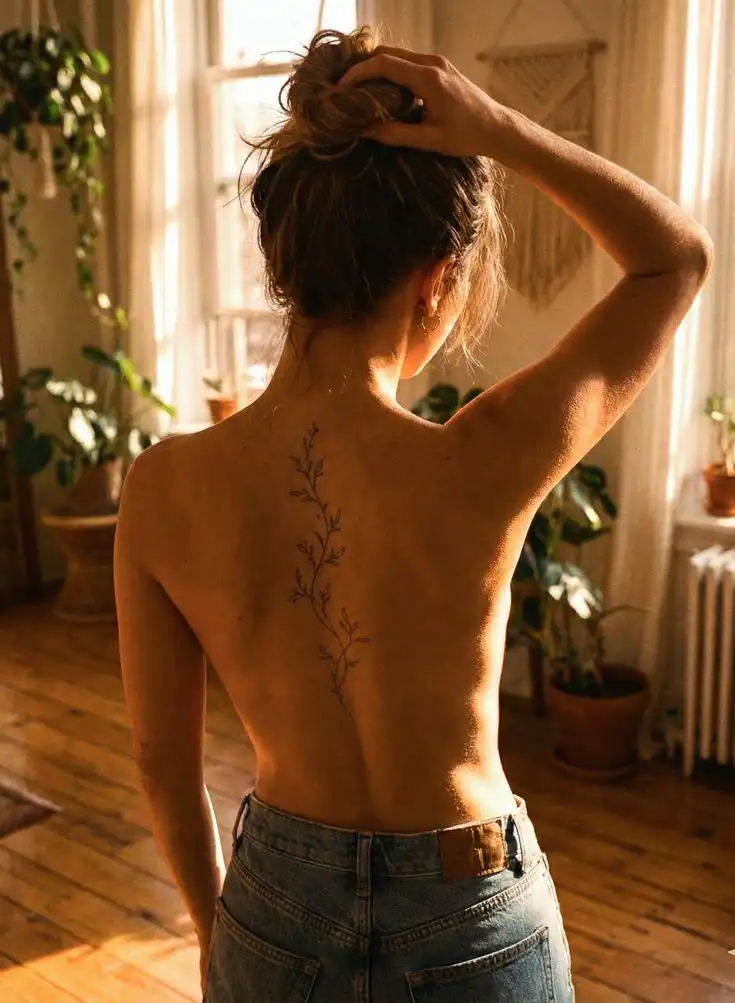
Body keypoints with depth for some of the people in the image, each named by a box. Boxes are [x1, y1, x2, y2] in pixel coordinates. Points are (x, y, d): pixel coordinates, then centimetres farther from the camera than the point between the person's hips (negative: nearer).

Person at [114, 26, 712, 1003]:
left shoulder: (162, 489, -19)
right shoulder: (483, 470, -28)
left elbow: (162, 756, -6)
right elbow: (681, 258, -11)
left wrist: (215, 924, 11)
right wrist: (499, 131, -21)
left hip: (279, 919, 2)